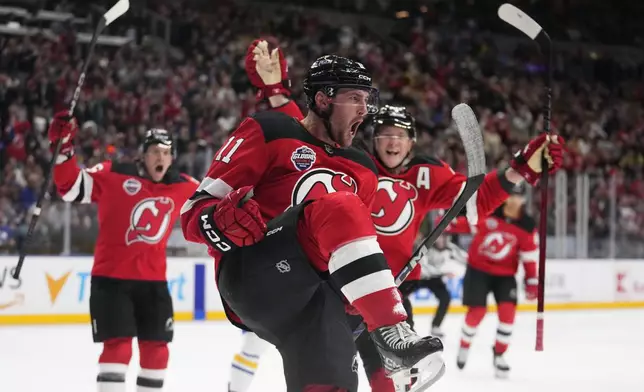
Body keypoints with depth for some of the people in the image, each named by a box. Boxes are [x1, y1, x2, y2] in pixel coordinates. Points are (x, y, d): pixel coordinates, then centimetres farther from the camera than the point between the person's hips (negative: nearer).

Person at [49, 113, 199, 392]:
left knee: (157, 348, 10)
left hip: (153, 279, 5)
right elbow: (70, 187, -9)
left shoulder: (183, 187, 3)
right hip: (111, 277, -5)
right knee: (118, 346, -13)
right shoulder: (113, 175, -8)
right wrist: (64, 147, -20)